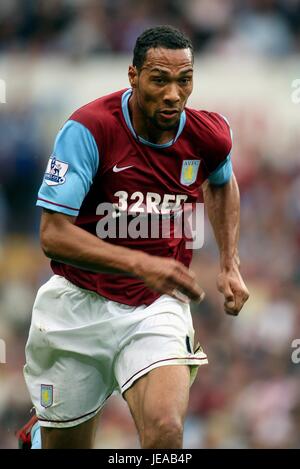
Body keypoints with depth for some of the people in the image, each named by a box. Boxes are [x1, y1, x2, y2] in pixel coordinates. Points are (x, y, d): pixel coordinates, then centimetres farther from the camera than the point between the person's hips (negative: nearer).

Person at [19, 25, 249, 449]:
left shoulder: (209, 135, -4)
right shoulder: (89, 129, -17)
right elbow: (53, 235, -22)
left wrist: (230, 264, 14)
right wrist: (143, 264, -32)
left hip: (158, 308, 2)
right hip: (78, 305, -2)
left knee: (165, 431, -27)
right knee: (65, 445, 13)